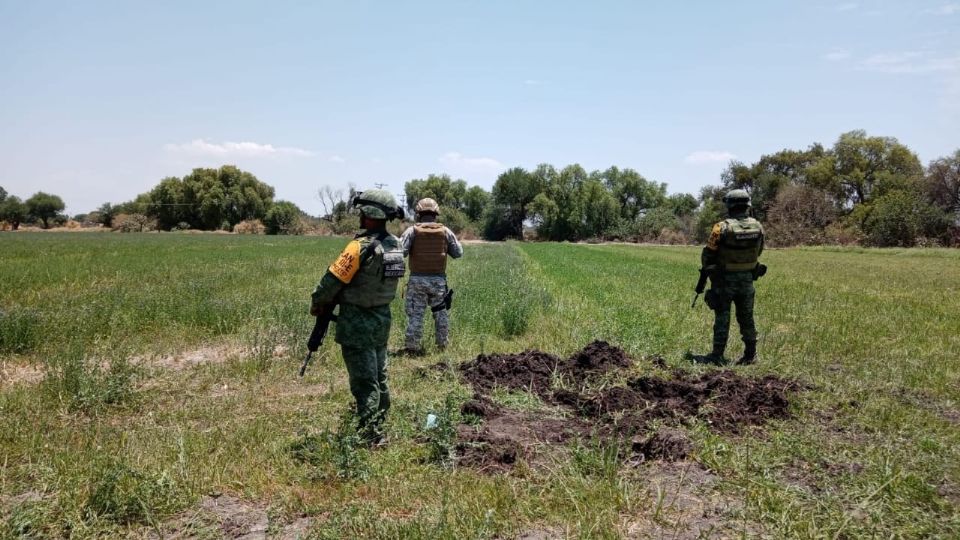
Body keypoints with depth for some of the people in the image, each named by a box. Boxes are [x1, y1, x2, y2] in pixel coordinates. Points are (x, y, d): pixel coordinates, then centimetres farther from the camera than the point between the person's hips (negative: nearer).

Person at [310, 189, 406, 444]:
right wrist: (338, 301, 9)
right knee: (379, 378, 18)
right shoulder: (395, 245, 1)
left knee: (365, 384, -1)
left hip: (357, 324, -8)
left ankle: (370, 438, 5)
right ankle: (379, 429, 29)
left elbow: (333, 280, -18)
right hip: (382, 319, 8)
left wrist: (316, 305, 1)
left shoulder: (361, 247, -23)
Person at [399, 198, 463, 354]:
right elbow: (458, 253, 5)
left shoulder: (412, 231, -7)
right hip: (438, 279, 2)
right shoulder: (445, 231, 1)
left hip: (417, 279, -2)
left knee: (415, 313, 4)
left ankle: (412, 346, 6)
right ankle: (443, 344, 23)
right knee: (440, 312, 16)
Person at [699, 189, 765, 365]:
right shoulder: (758, 227, -3)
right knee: (746, 318, 15)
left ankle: (717, 355, 5)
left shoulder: (723, 228, -18)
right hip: (747, 278, 4)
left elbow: (708, 254, -10)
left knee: (722, 317, 4)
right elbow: (758, 251, 10)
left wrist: (708, 268, 10)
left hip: (724, 279, -4)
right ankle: (750, 354, 22)